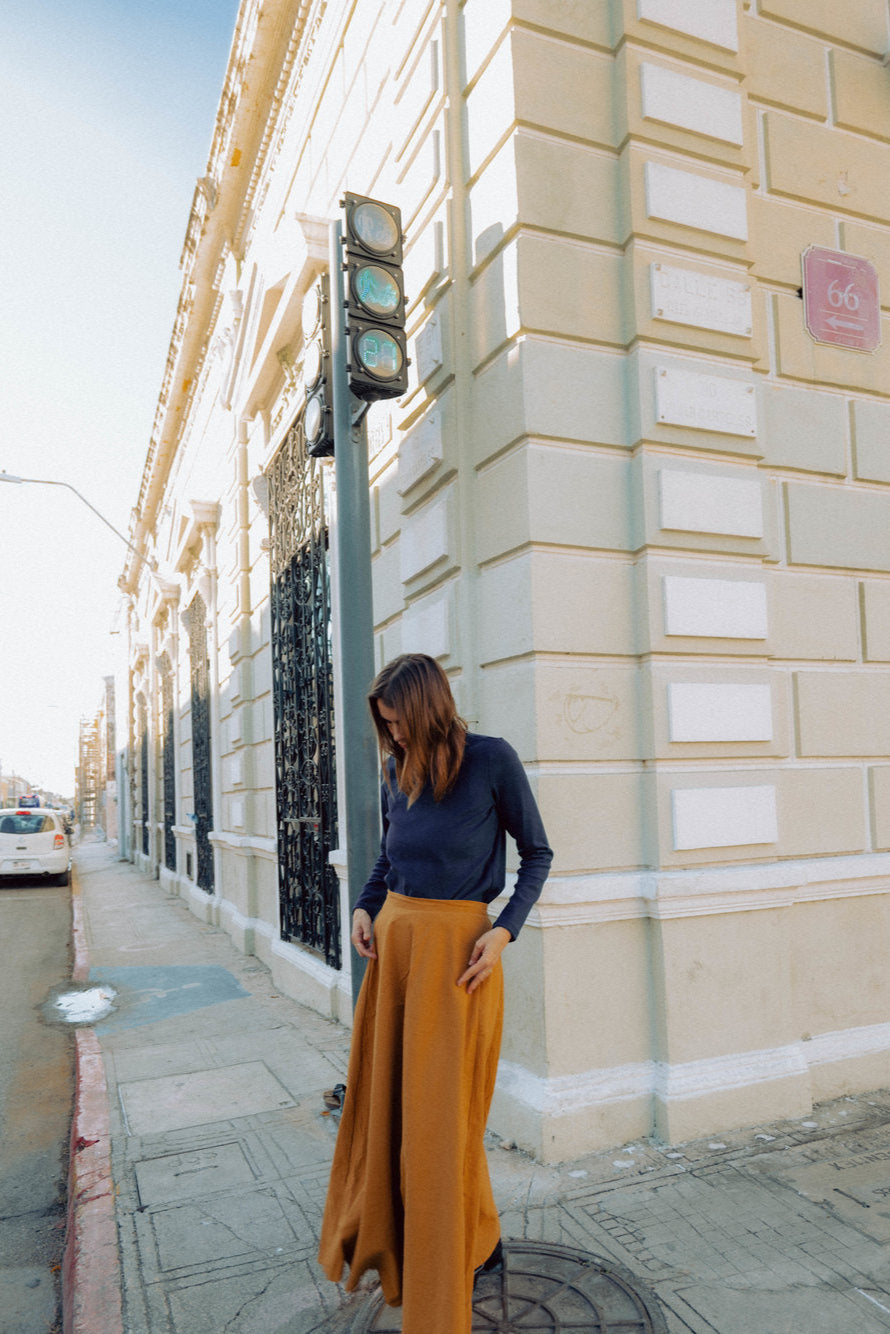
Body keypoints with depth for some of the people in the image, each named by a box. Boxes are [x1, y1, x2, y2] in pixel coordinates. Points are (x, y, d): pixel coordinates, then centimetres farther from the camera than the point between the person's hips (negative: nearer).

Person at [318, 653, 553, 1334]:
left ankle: (474, 1247, 27)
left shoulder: (492, 759, -10)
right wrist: (366, 908, 5)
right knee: (385, 1096, 16)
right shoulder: (398, 769, 7)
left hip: (457, 944, -5)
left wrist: (504, 931, -14)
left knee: (443, 1107, 4)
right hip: (394, 937, 6)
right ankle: (386, 1242, 38)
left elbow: (537, 854, -3)